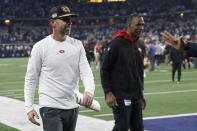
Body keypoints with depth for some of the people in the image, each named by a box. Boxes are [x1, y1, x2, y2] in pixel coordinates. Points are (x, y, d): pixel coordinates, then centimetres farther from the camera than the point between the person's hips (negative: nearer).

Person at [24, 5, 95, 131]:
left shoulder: (77, 45, 6)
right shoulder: (40, 47, -6)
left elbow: (86, 71, -1)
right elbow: (31, 78, -2)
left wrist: (89, 91, -22)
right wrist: (29, 107, -6)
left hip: (72, 107, 5)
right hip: (50, 108, -5)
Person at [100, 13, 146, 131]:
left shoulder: (138, 46, 13)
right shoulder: (117, 43, -11)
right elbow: (104, 69, -11)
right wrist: (108, 93, -16)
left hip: (136, 98, 8)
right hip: (121, 97, -8)